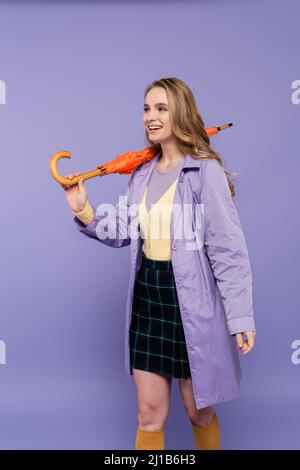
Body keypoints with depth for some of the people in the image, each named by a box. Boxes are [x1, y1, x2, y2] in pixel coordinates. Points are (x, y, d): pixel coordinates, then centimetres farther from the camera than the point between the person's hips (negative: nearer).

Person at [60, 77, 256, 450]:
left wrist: (241, 316, -17)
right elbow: (124, 232, 12)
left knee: (199, 411, 14)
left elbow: (228, 250, -15)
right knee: (149, 414, 14)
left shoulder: (206, 171, -13)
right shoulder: (143, 172, 7)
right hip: (146, 295, 5)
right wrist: (84, 211, -2)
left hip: (190, 302, -5)